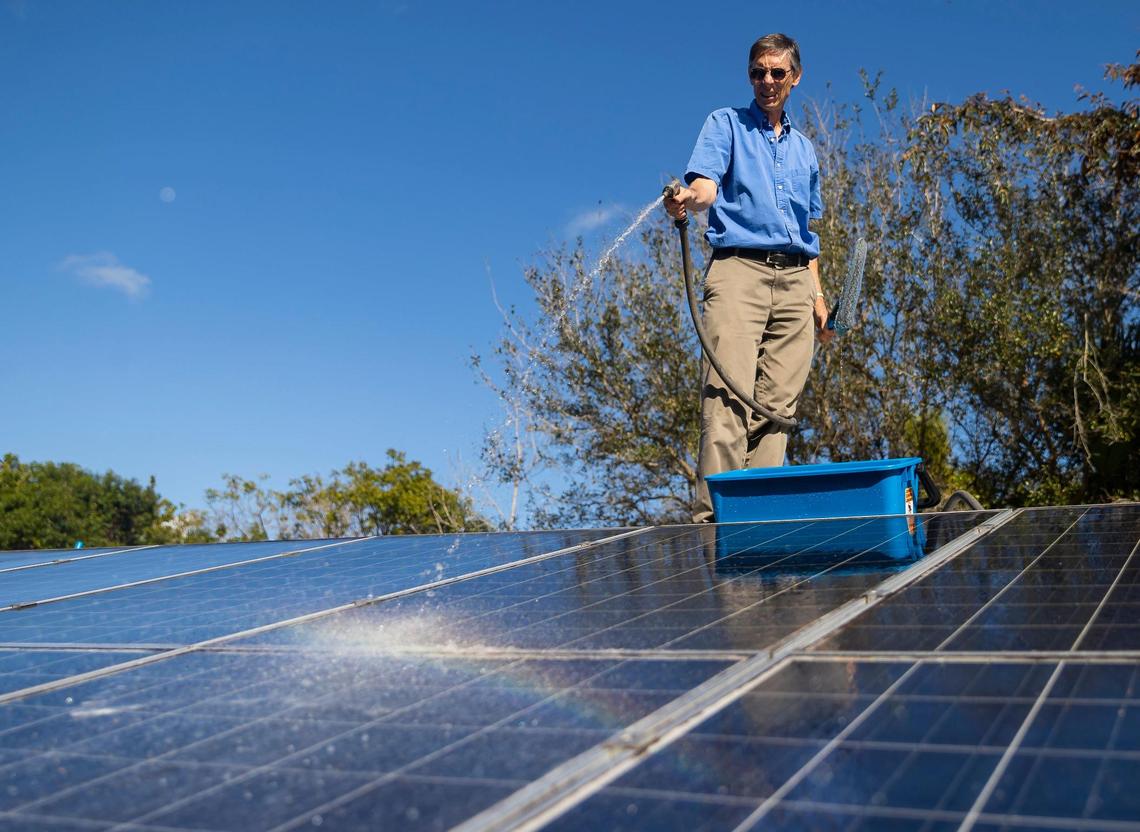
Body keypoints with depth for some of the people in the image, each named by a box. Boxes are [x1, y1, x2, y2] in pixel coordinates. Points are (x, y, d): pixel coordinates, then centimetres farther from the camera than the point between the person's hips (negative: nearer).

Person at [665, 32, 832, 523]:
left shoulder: (805, 150, 25)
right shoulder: (725, 124, 12)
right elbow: (706, 185, -7)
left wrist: (817, 294, 16)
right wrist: (687, 199, -31)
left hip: (795, 280, 5)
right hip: (739, 267, -5)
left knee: (778, 403, -3)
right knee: (727, 394, -17)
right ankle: (714, 511, -21)